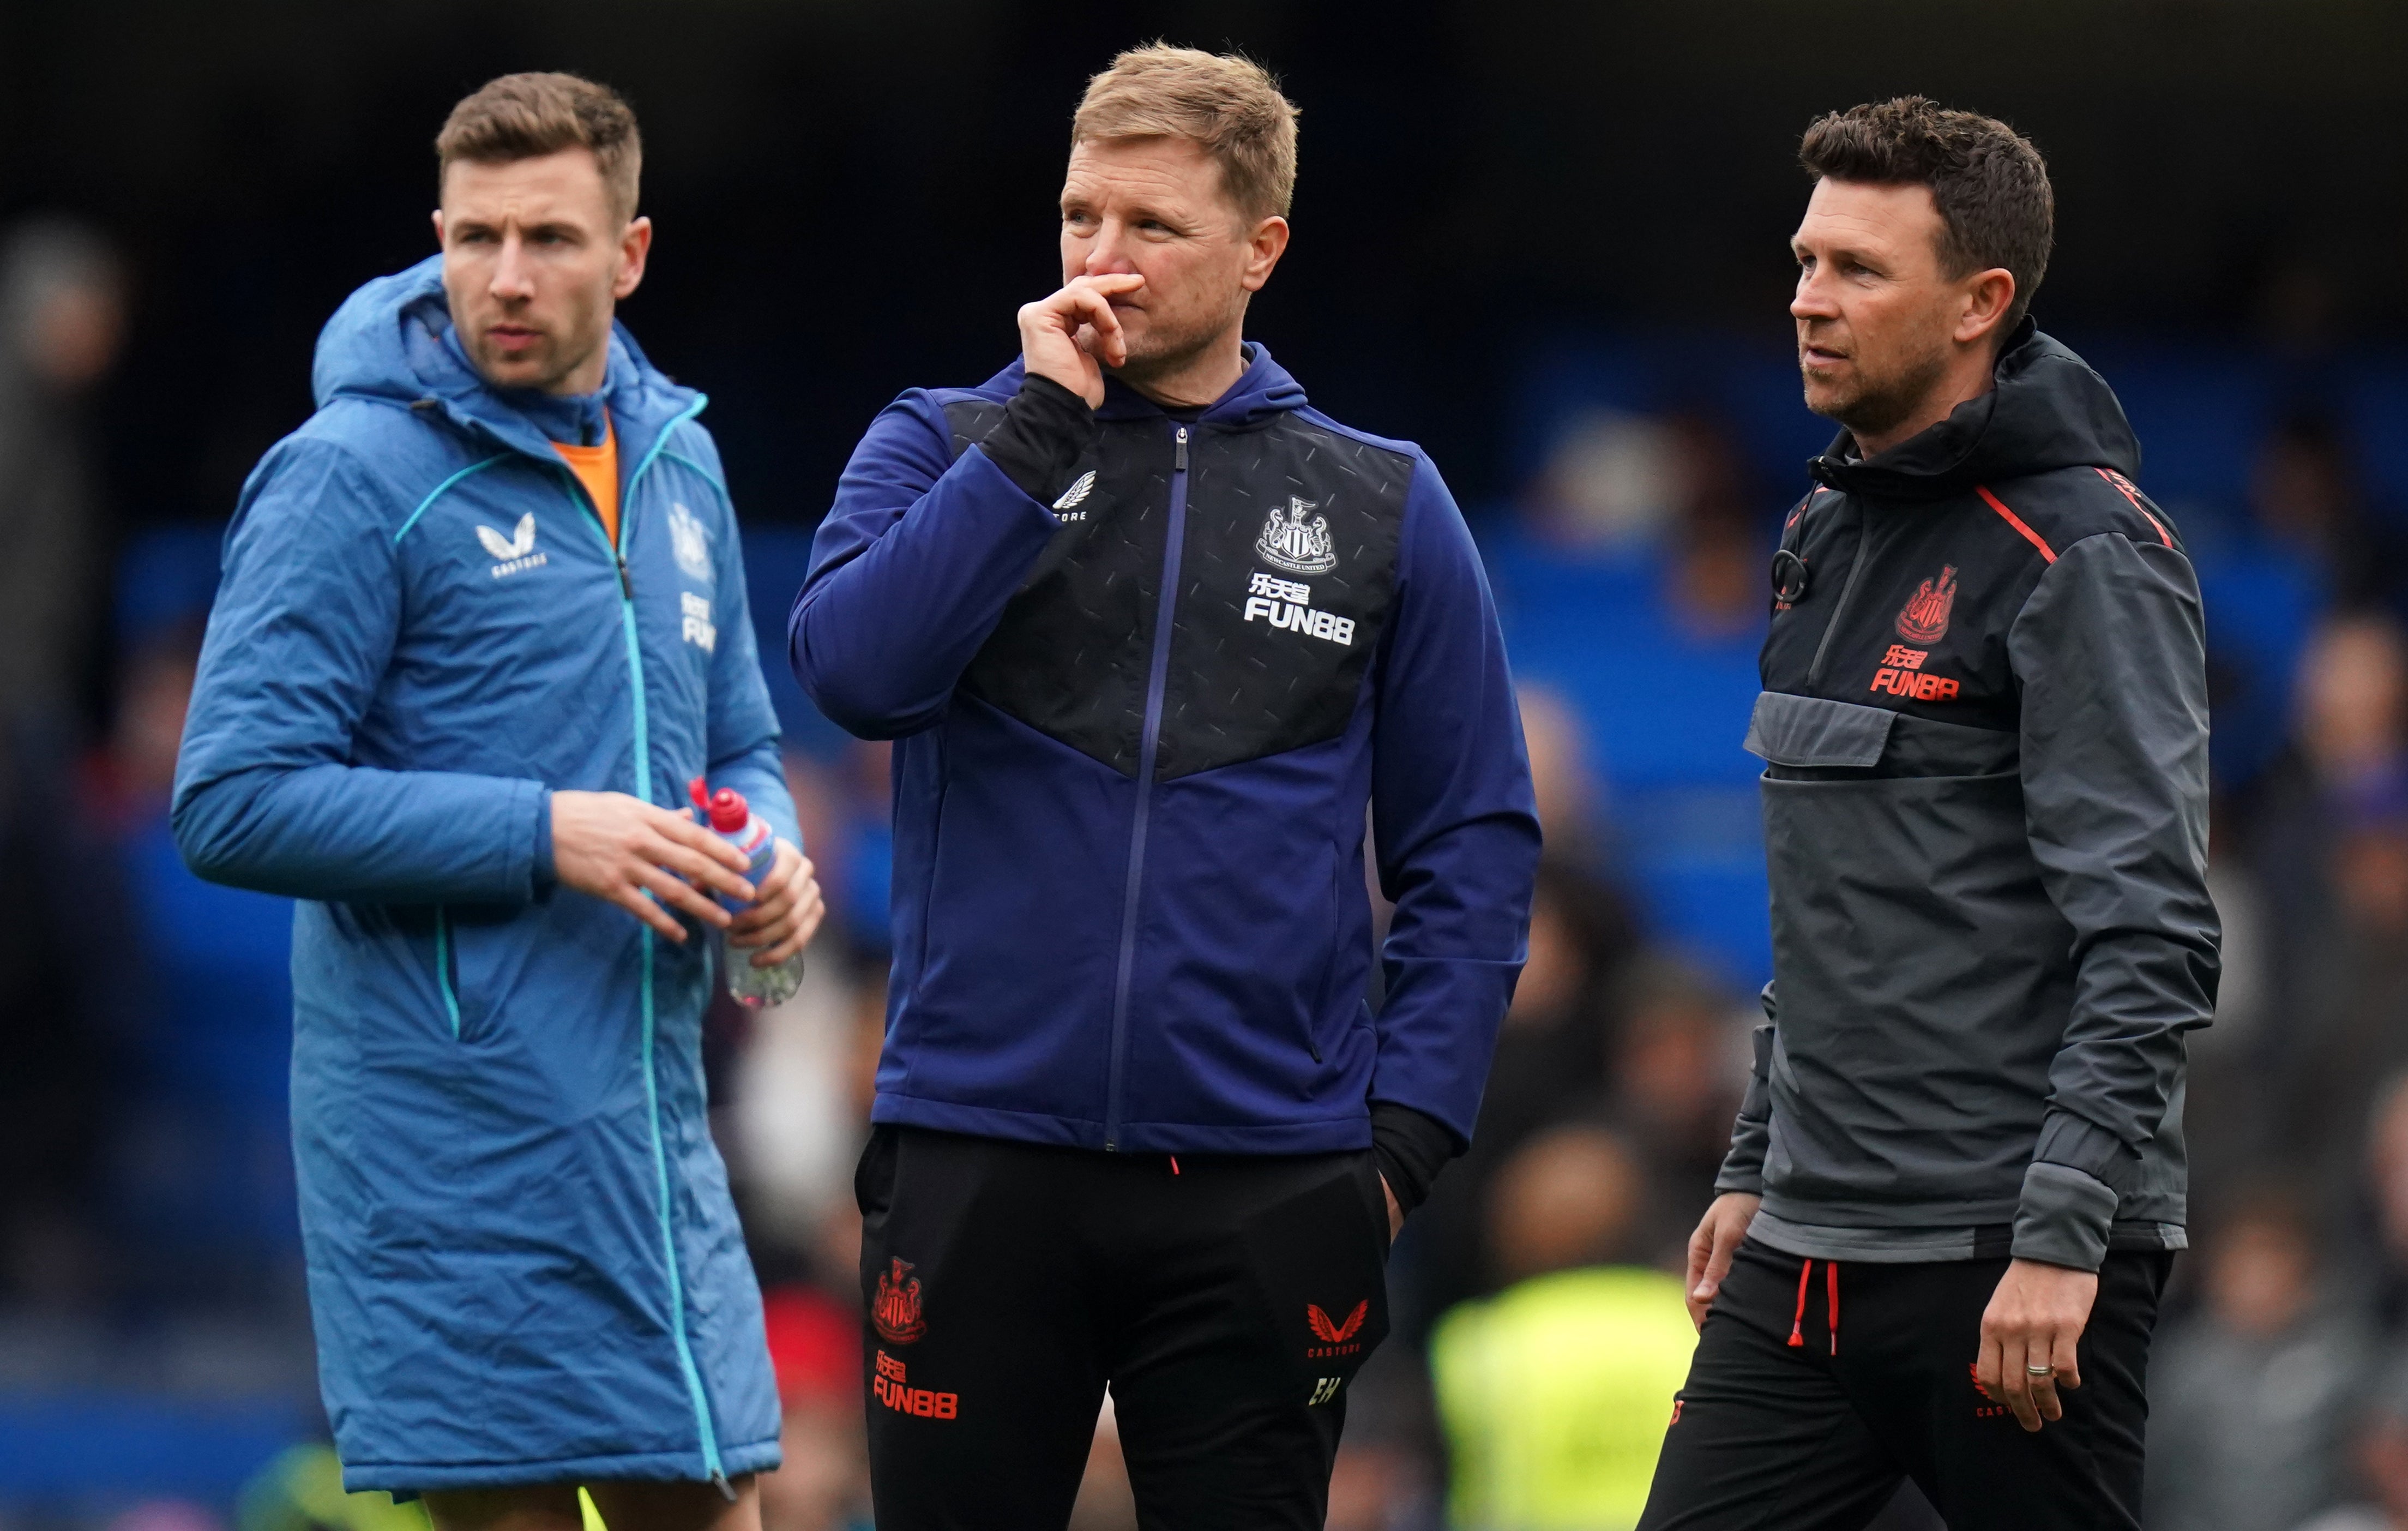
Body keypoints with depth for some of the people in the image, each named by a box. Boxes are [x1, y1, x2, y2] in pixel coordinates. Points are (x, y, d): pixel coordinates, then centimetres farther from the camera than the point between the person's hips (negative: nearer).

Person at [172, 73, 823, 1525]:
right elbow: (235, 803, -14)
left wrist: (770, 860, 2)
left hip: (653, 1137, 7)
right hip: (455, 1161, -7)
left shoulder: (677, 461, 13)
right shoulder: (356, 476, -9)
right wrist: (545, 836, -19)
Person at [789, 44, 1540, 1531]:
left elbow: (1475, 846, 8)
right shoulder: (942, 449, 7)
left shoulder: (1383, 506, 8)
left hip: (1266, 1181, 0)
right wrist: (1044, 430, -13)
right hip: (979, 1164, 0)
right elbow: (857, 667, -12)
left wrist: (1409, 1129, -3)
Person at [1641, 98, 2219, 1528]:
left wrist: (2062, 1238, -24)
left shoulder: (2088, 557, -12)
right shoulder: (1833, 536, 16)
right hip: (1809, 1252, 8)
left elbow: (2148, 940, -18)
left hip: (2003, 1259, -8)